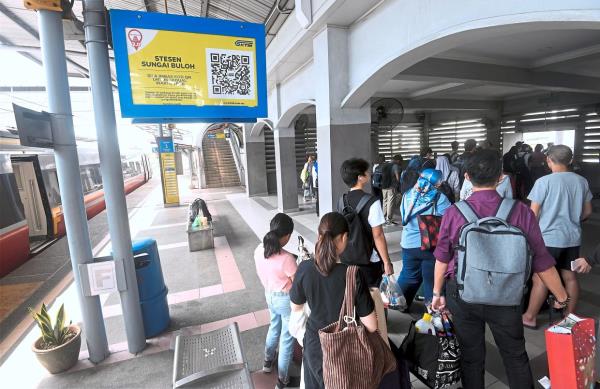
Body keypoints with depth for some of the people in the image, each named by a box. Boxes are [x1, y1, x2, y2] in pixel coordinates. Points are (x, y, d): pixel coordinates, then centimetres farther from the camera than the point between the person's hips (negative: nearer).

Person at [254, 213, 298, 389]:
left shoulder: (259, 250, -12)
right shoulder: (287, 258, -33)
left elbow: (261, 275, 3)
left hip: (269, 295, 7)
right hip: (286, 299, -6)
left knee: (274, 326, 32)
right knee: (287, 337, 14)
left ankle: (268, 361, 53)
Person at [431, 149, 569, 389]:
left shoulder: (453, 212, -14)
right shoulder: (521, 211, -13)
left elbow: (442, 258, -5)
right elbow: (542, 261, -5)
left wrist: (437, 292, 9)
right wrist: (563, 298, 11)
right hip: (505, 296, 1)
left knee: (471, 356, 19)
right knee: (515, 356, 24)